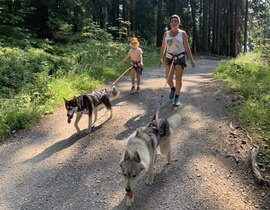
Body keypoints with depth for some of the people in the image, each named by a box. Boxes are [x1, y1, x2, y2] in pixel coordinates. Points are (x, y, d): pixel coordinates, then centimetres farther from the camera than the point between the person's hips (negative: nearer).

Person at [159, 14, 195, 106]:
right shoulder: (166, 34, 6)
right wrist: (161, 58, 5)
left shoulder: (182, 33, -1)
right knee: (168, 78, -6)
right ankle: (173, 89, 27)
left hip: (180, 58, -2)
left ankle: (177, 97, 8)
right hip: (169, 58, 2)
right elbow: (163, 47, 11)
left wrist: (191, 59, -11)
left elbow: (187, 47, -5)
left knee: (178, 78, -5)